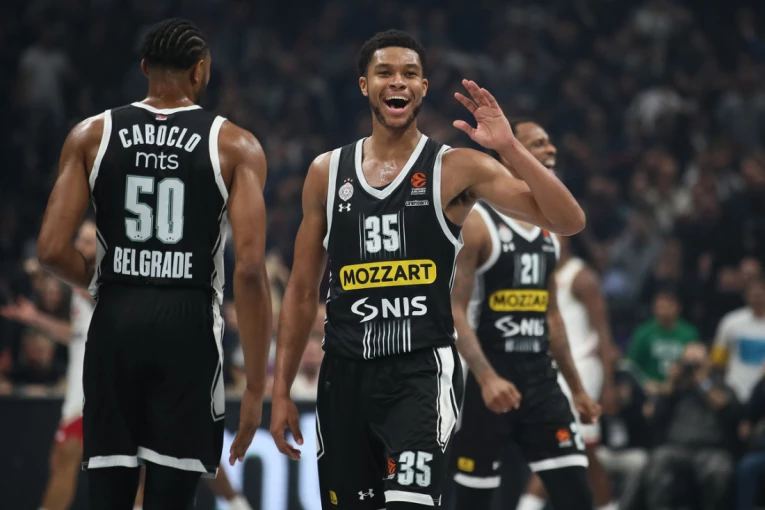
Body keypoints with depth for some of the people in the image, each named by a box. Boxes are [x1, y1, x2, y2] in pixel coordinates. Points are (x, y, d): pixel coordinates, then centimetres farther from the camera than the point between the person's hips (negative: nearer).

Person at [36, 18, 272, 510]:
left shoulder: (91, 136, 4)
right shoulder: (236, 147, -1)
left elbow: (52, 250, -4)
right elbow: (250, 270, -9)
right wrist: (255, 387, -6)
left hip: (115, 321, 2)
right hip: (189, 325, -2)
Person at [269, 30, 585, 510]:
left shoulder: (456, 169, -1)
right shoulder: (327, 172, 9)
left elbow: (569, 221, -10)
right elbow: (303, 292, 14)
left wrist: (510, 147, -19)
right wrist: (281, 391, 10)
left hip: (423, 368, -4)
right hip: (344, 372, 4)